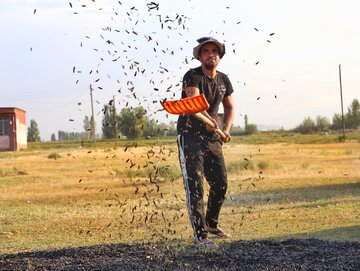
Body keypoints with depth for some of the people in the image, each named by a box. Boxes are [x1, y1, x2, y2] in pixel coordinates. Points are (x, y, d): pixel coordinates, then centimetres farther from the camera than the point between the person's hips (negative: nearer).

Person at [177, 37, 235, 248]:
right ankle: (200, 235, -11)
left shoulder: (223, 80, 6)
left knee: (221, 184, 10)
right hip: (190, 137, -6)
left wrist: (226, 130, 4)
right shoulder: (192, 76, -14)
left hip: (213, 138, 6)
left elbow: (230, 107, 20)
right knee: (195, 187, -12)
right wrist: (208, 121, -52)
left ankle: (211, 223, 32)